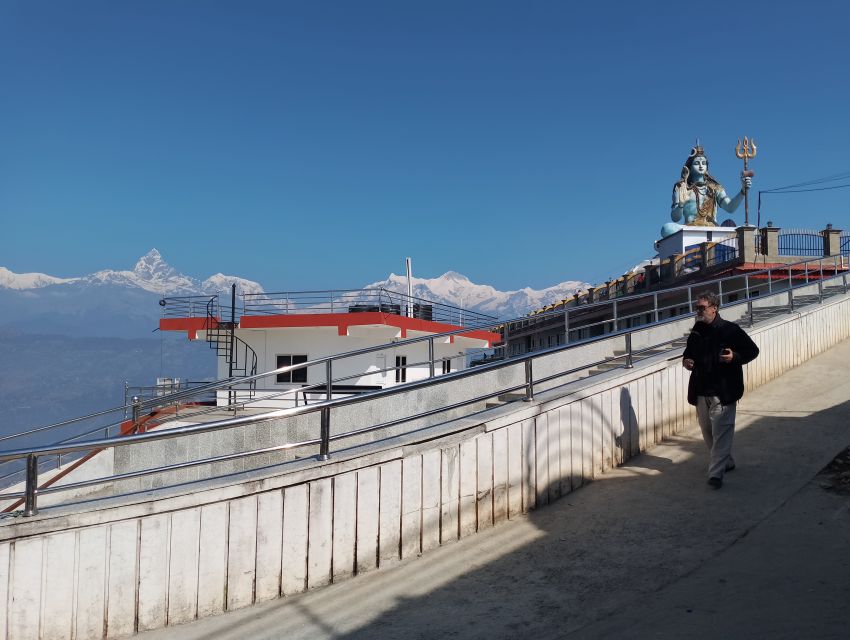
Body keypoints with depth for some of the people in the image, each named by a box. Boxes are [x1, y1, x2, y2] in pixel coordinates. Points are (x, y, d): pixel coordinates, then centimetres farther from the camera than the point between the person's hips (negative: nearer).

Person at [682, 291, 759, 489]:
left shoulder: (730, 330, -9)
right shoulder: (697, 331, 8)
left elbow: (752, 350, -3)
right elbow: (689, 351, 24)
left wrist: (735, 357, -21)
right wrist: (686, 360, 1)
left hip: (723, 391, -7)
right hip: (701, 391, 7)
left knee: (721, 432, -9)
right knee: (707, 431, 16)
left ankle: (716, 473, -10)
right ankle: (726, 462, 36)